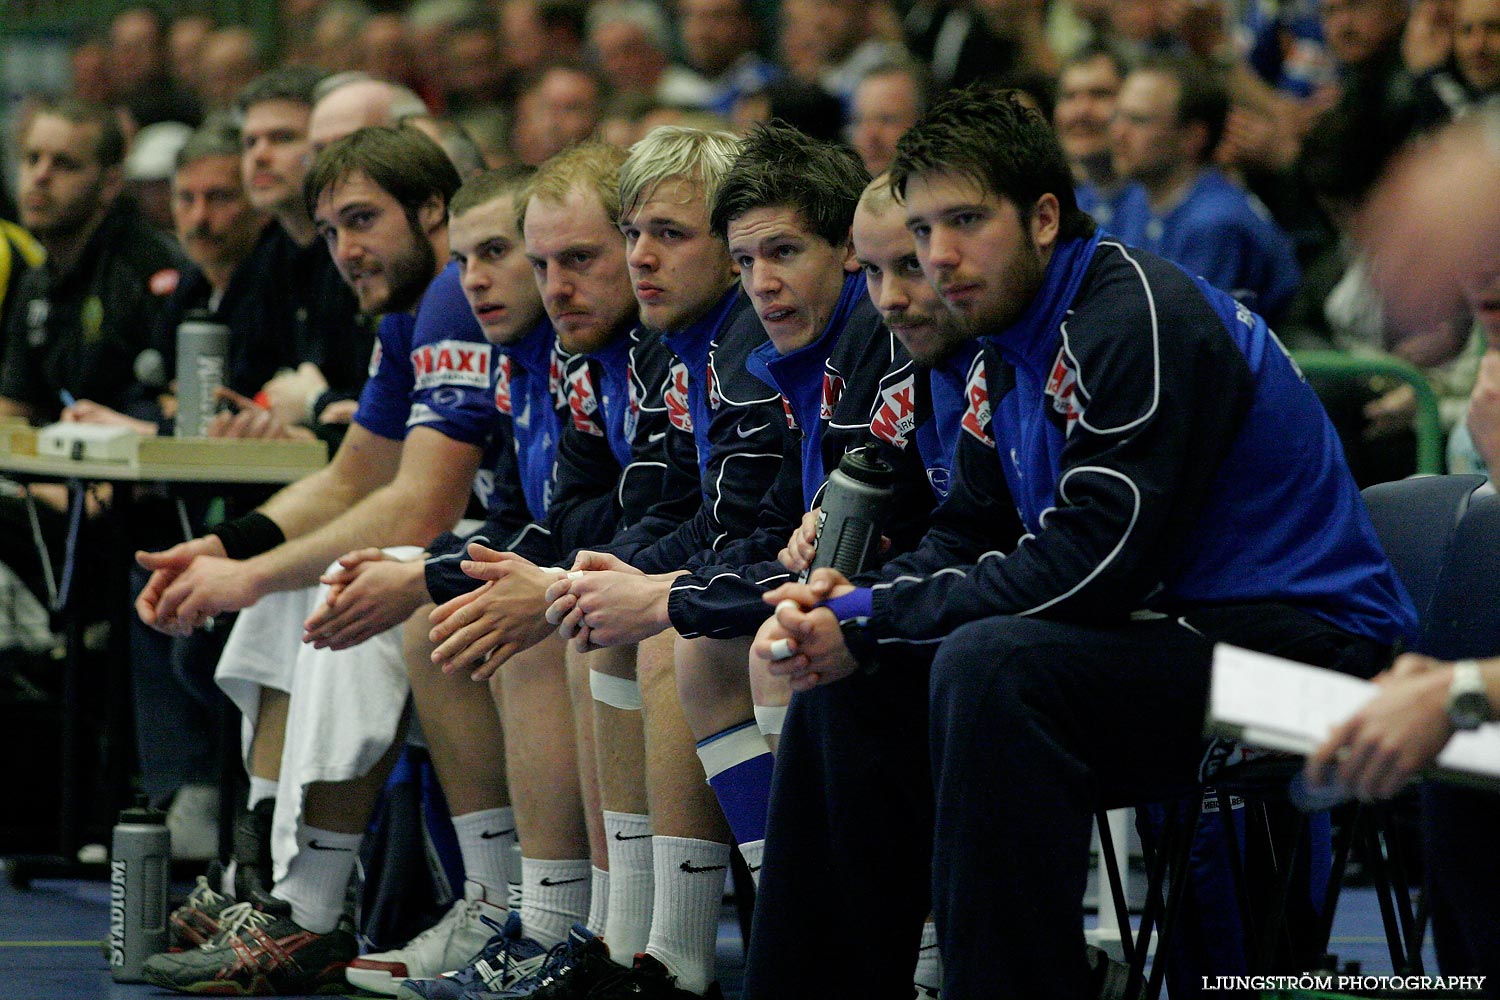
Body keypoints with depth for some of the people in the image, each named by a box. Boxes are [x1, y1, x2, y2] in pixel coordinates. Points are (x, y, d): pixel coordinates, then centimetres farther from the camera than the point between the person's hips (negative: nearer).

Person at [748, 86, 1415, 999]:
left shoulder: (1144, 320, -17)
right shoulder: (1012, 352, 13)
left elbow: (1089, 565, -24)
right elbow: (968, 544, 13)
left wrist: (872, 620, -18)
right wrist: (844, 605, -8)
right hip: (1162, 631, 10)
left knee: (992, 664, -32)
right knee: (848, 679, 4)